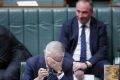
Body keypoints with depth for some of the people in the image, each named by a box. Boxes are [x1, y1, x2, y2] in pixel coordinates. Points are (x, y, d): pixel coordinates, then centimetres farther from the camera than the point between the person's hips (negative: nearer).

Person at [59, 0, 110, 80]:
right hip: (72, 62, 0)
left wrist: (87, 64, -17)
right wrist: (74, 65, -18)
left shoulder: (100, 26, 3)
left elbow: (103, 50, -2)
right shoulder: (67, 25, 5)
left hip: (92, 63, 0)